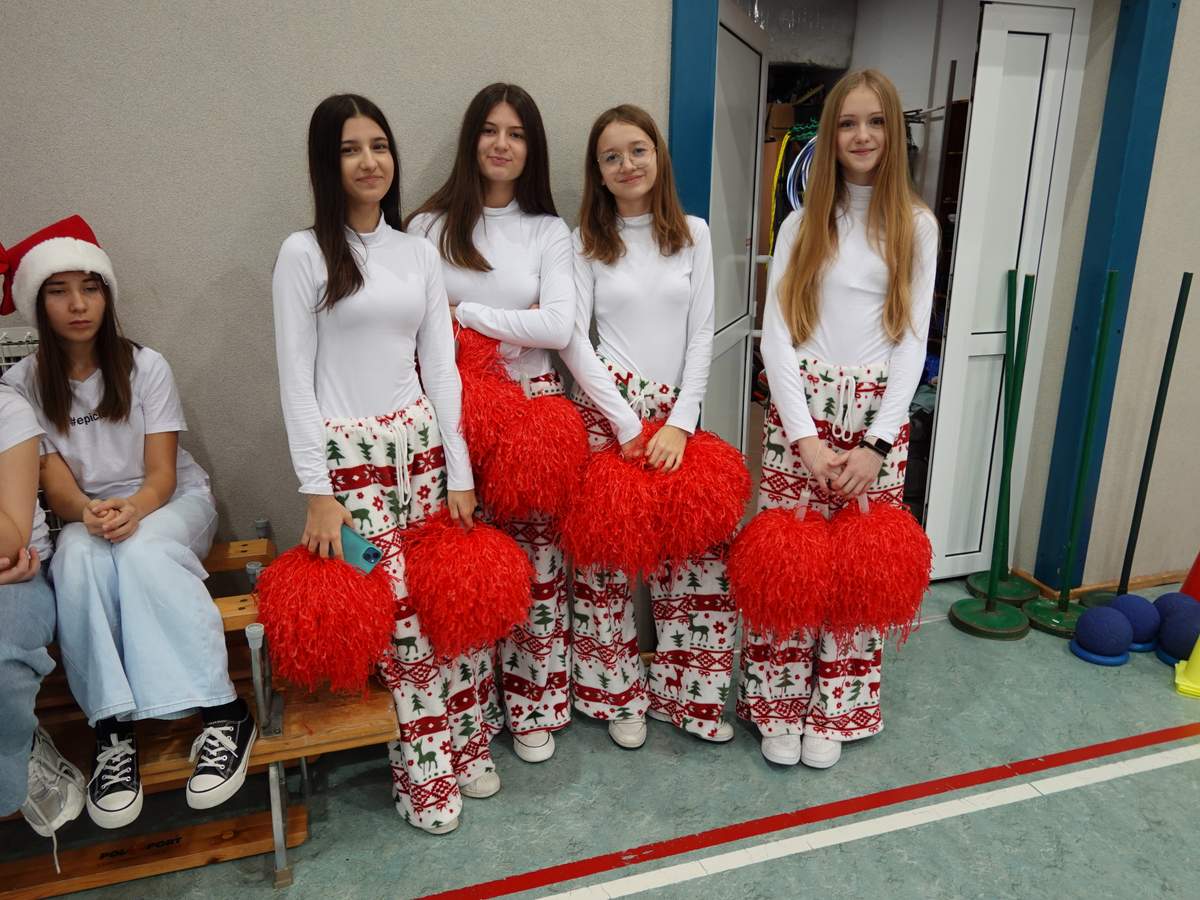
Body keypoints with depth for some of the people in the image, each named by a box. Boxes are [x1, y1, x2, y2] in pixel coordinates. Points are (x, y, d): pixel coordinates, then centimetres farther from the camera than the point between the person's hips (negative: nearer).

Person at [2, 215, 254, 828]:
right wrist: (88, 512, -31)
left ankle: (223, 714, -34)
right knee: (79, 556, -34)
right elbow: (56, 489, -6)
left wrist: (132, 511, -33)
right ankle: (112, 729, -31)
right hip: (87, 517, 2)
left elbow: (162, 473, -9)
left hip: (170, 504, -1)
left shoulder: (144, 366, -4)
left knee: (142, 551, -36)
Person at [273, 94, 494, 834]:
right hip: (350, 452, -4)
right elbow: (296, 379, -5)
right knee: (399, 616, 0)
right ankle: (426, 772, 20)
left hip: (420, 443, 4)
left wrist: (459, 471, 2)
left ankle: (466, 745, 27)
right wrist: (318, 490, -11)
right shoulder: (304, 253, -2)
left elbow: (441, 365, 7)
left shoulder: (419, 253, 9)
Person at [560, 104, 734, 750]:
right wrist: (628, 423, -11)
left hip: (674, 412, 2)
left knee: (698, 552, 3)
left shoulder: (693, 234, 7)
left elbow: (702, 335, 3)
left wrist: (679, 422, -8)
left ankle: (687, 692, 23)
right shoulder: (585, 242, 2)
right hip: (607, 412, -2)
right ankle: (619, 695, 22)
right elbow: (573, 341, -4)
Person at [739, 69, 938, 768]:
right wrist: (806, 436, -11)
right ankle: (779, 707, 19)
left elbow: (913, 340, 1)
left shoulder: (917, 225, 7)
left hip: (878, 412, 0)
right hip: (802, 406, 0)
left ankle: (836, 710, 23)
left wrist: (876, 442, -9)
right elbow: (776, 333, -1)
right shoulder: (803, 224, 7)